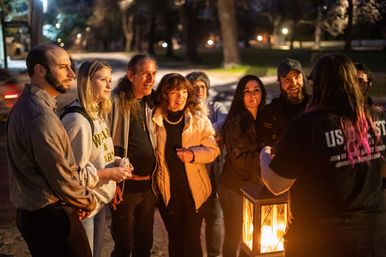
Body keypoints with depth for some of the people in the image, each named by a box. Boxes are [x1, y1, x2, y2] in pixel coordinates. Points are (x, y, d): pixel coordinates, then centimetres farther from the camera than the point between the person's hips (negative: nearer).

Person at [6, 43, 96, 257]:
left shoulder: (27, 104, 7)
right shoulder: (40, 116, -24)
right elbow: (61, 177, -23)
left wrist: (77, 201, 7)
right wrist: (88, 201, -4)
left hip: (32, 212, 10)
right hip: (50, 216, -10)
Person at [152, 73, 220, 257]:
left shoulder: (199, 119, -6)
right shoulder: (154, 119, -6)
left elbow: (213, 150, -3)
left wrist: (193, 154, -20)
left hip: (194, 190, -1)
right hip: (167, 191, 1)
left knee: (192, 240, 7)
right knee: (175, 238, 18)